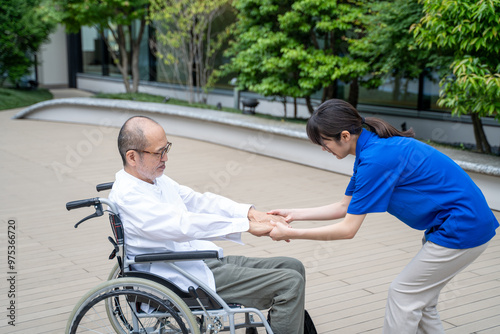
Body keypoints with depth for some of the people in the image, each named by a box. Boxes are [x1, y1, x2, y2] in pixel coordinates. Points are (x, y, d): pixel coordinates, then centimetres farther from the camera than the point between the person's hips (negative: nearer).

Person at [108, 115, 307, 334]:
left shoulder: (156, 178, 11)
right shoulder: (126, 196, -19)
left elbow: (198, 201, 12)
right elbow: (184, 225, -28)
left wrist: (249, 212, -3)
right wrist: (246, 226, -27)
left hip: (206, 262, 10)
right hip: (190, 281, -10)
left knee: (293, 267, 7)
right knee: (290, 283, -16)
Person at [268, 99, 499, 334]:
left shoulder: (376, 159, -25)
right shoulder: (369, 148, 5)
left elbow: (348, 229, -20)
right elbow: (344, 207, 13)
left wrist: (291, 233, -14)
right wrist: (294, 215, 9)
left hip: (463, 228, -9)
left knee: (402, 294, -1)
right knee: (420, 298, 17)